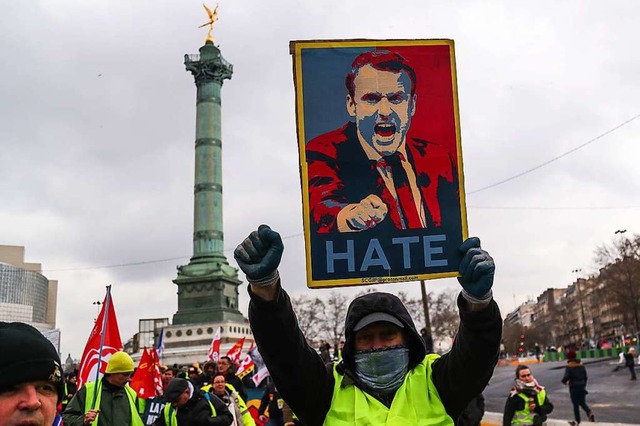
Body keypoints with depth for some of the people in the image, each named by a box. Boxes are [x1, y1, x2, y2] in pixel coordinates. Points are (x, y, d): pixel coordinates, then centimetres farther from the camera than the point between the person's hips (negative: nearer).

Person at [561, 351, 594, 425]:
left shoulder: (569, 366, -13)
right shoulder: (581, 365, 6)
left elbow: (566, 376, -20)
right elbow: (585, 376, 10)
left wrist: (564, 381, 1)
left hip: (574, 387, -5)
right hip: (582, 387, 5)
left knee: (575, 404, 5)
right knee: (582, 402, 13)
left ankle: (577, 420, 11)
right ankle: (589, 412, -12)